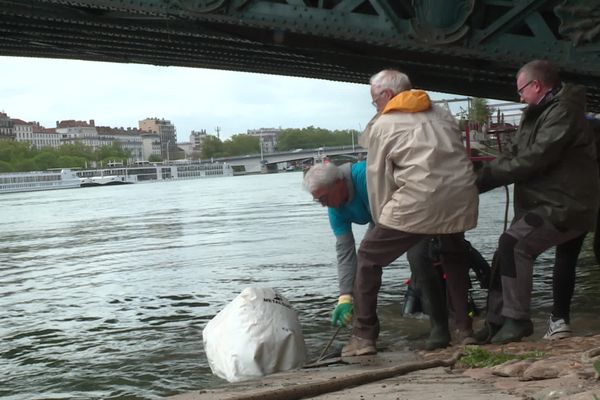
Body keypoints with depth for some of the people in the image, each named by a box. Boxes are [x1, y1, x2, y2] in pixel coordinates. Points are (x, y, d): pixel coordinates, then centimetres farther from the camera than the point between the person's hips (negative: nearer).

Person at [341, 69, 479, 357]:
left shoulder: (381, 126, 7)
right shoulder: (442, 115, 23)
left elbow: (378, 181, 7)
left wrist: (382, 222, 19)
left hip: (418, 202, -6)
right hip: (461, 197, 6)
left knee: (368, 257, 9)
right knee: (454, 257, 31)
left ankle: (363, 336, 8)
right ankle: (466, 325, 30)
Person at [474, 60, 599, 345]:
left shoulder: (563, 111, -16)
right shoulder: (536, 114, 16)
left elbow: (534, 159, -24)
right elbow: (513, 155, 10)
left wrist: (485, 177, -20)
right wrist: (481, 176, -7)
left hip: (565, 205, -9)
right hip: (542, 203, 9)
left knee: (512, 244, -22)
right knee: (505, 253, 3)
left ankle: (517, 319, -14)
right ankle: (496, 322, 9)